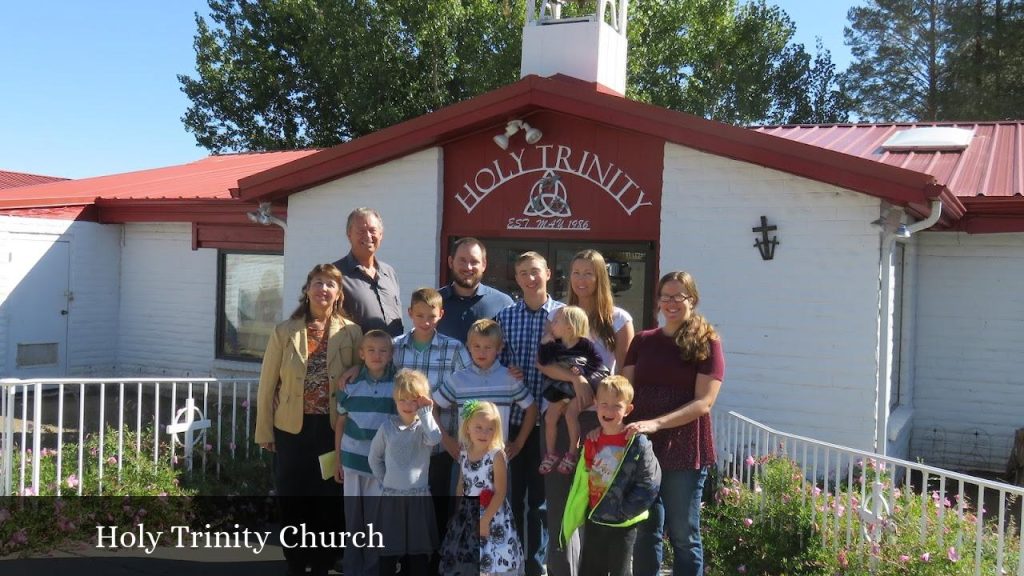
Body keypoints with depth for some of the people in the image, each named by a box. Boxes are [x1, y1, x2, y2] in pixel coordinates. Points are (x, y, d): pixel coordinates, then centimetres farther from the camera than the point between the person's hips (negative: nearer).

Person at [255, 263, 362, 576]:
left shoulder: (351, 333, -3)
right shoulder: (285, 332, -2)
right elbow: (267, 387, 1)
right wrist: (265, 433, 0)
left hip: (334, 430, 0)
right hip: (292, 430, 0)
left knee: (328, 501, 8)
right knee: (292, 502, 8)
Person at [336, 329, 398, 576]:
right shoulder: (351, 384, 1)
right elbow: (341, 422, 8)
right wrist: (338, 459, 8)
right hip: (353, 460, 2)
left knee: (377, 520, 5)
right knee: (353, 518, 12)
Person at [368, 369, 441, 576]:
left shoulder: (424, 426, -3)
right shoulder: (388, 427, 1)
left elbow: (434, 438, -27)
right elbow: (374, 458, 12)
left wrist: (425, 412, -19)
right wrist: (384, 480, 5)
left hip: (419, 497, -1)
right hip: (391, 497, 1)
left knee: (419, 552, 7)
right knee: (388, 552, 7)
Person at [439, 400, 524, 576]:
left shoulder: (497, 455, -16)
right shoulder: (464, 453, 0)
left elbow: (500, 492, -16)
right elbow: (461, 485, 10)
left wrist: (485, 520, -17)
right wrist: (457, 512, 9)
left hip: (492, 516, -6)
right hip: (467, 515, 6)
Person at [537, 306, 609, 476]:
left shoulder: (585, 344, -12)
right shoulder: (555, 345, 2)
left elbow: (598, 364, -12)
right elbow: (542, 362, -7)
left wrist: (582, 371, -23)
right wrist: (544, 344, -13)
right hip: (562, 388, 6)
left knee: (570, 412, -25)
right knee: (549, 416, -5)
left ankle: (573, 452, -10)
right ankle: (551, 454, 13)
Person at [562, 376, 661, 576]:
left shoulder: (638, 443, -16)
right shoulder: (591, 440, 2)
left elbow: (649, 485, -18)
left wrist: (624, 511, -16)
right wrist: (577, 514, 8)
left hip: (623, 524, -5)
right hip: (594, 520, 5)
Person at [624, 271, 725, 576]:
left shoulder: (707, 343, -2)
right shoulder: (642, 341, 10)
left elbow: (704, 402, -11)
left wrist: (656, 423, -23)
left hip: (685, 451, -3)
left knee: (683, 535, 5)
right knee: (646, 531, 13)